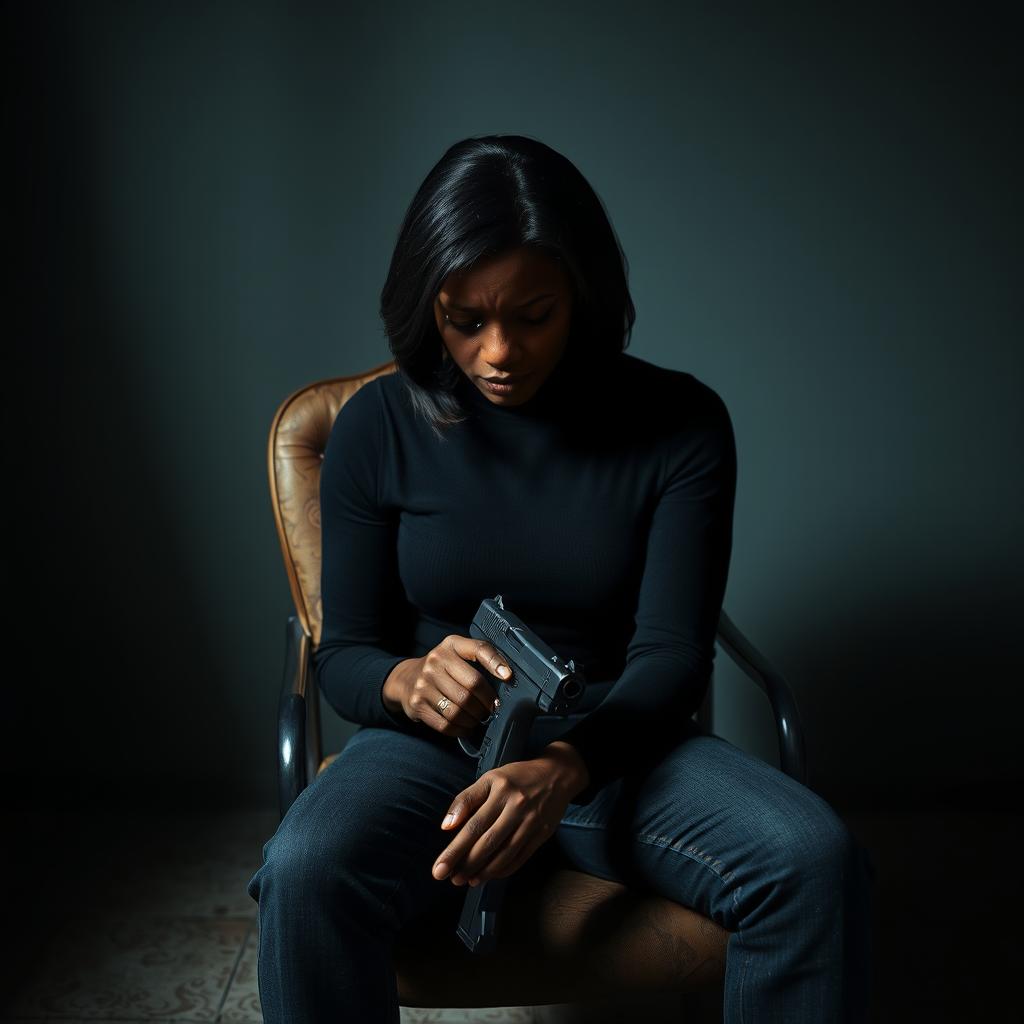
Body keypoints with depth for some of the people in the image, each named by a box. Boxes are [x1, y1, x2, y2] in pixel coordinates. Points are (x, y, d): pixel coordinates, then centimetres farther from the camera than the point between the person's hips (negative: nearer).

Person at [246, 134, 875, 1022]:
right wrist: (409, 681, -26)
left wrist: (563, 765, -30)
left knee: (816, 861, -27)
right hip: (435, 746, 0)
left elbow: (673, 654, -10)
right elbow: (343, 654, -1)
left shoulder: (681, 423, -6)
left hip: (616, 745, 1)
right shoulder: (378, 428, -5)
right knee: (305, 872, -33)